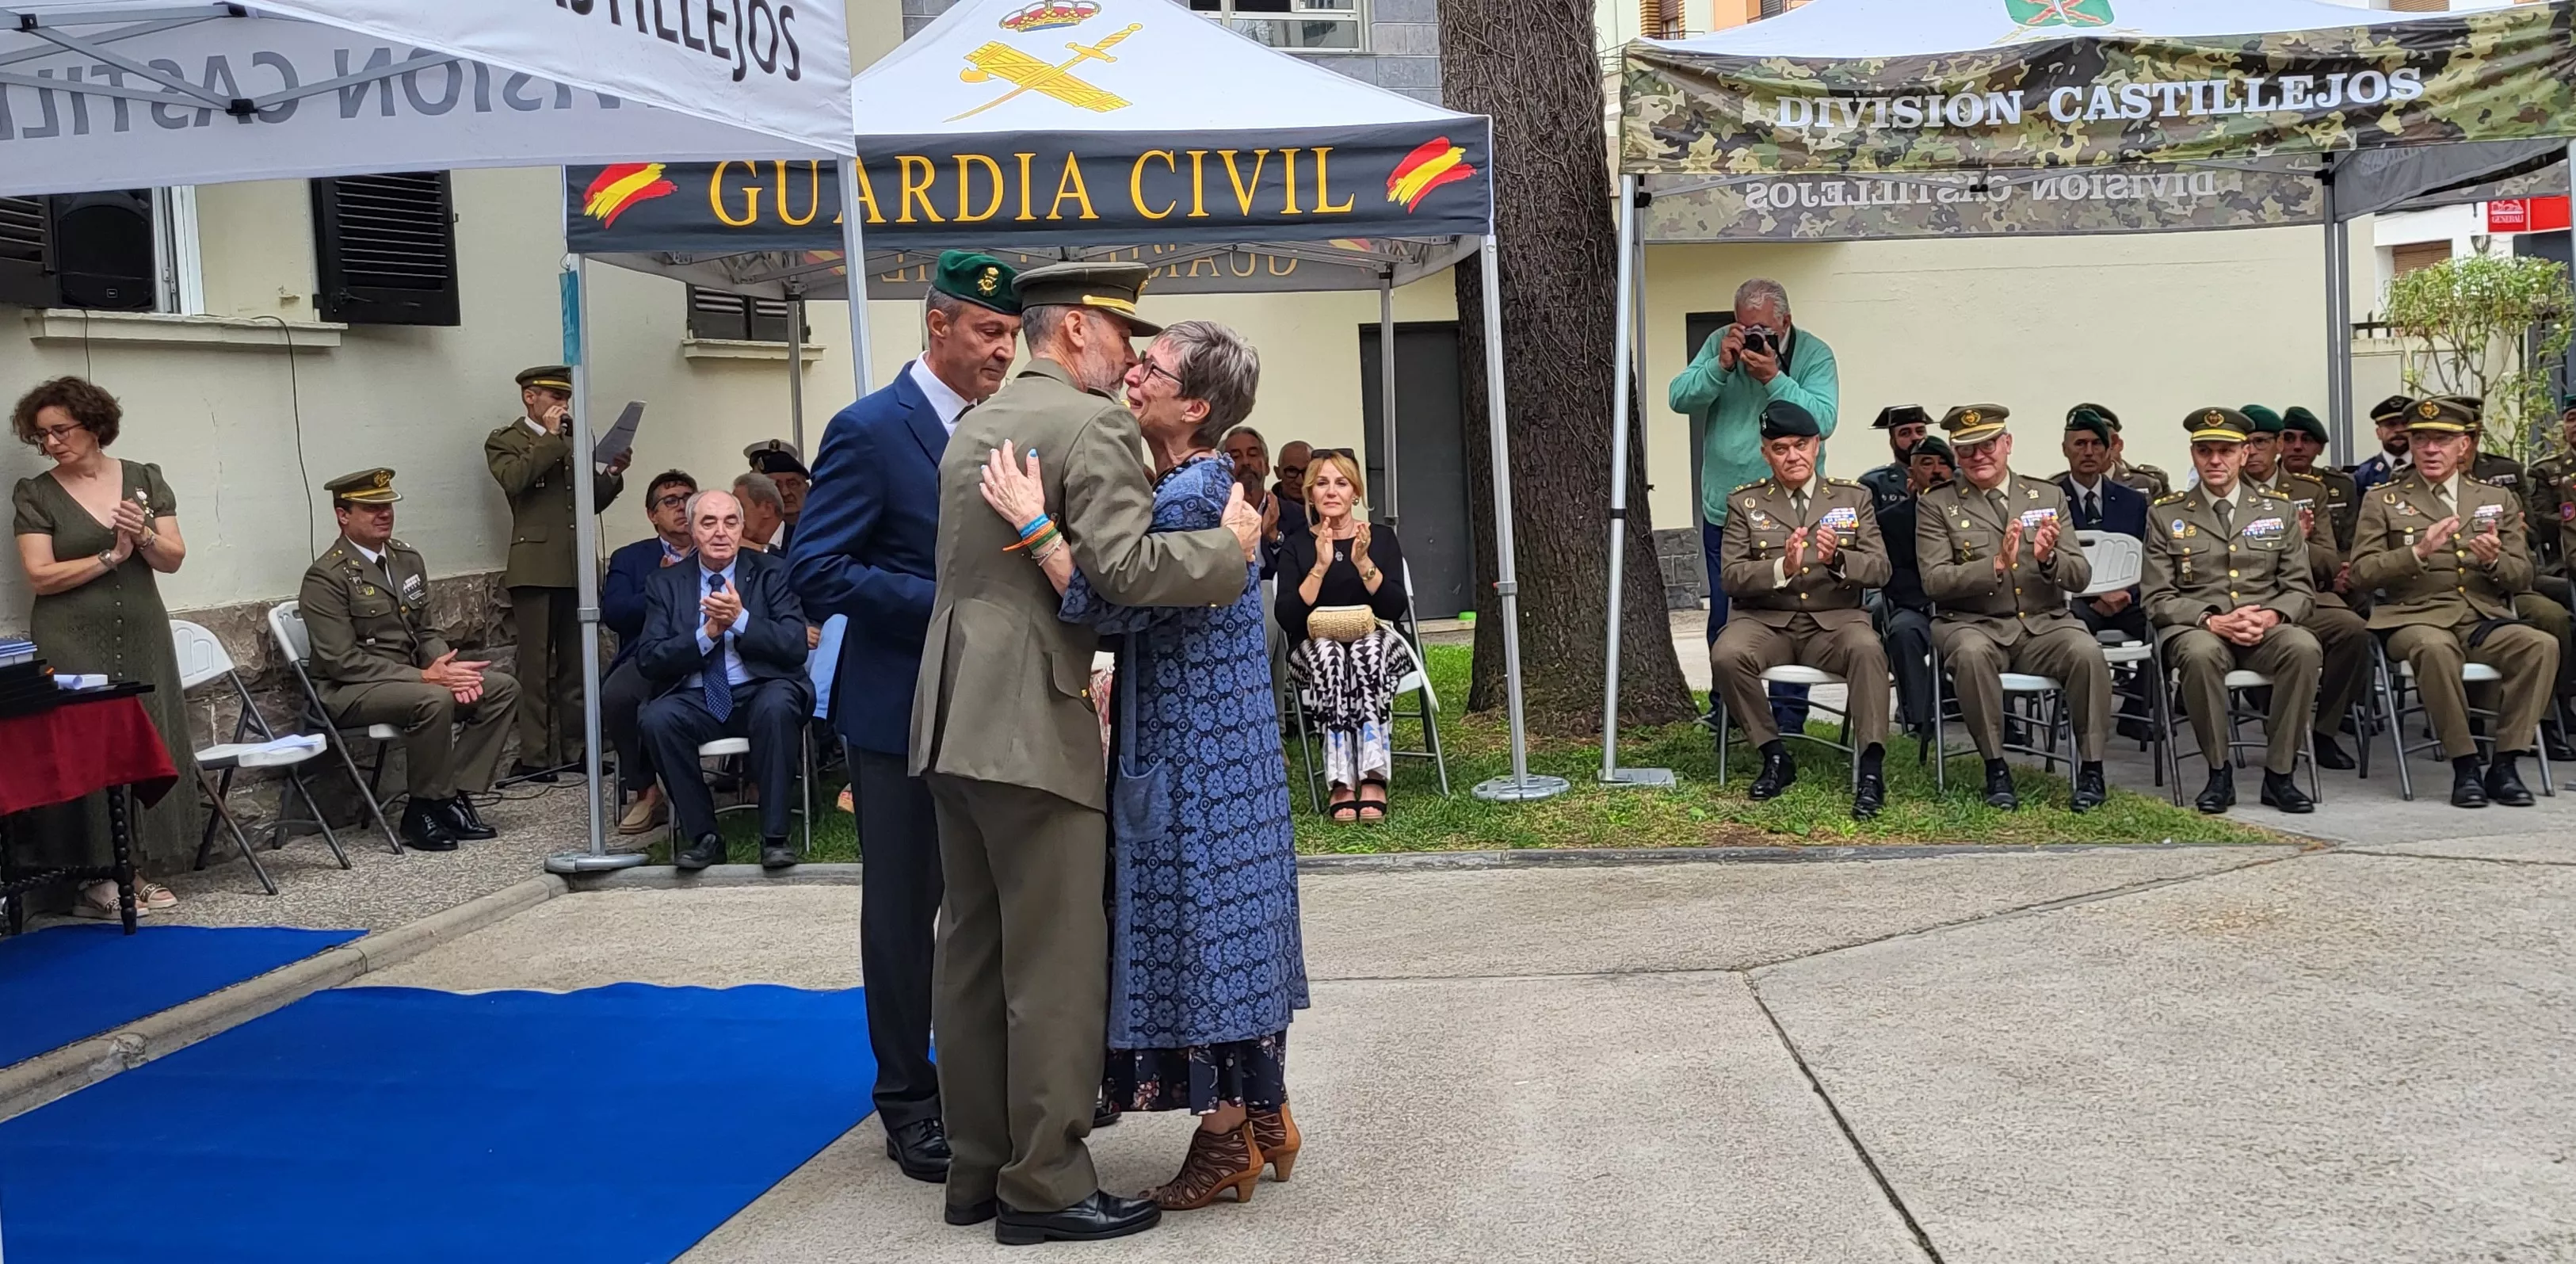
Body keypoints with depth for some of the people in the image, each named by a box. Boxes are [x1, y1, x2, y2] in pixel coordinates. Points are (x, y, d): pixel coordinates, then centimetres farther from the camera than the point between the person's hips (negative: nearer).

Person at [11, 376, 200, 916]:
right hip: (72, 645, -3)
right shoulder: (35, 494, 1)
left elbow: (173, 560, 4)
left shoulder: (144, 480, 7)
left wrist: (145, 535, -15)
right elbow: (41, 576, -7)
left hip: (141, 639, 3)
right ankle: (96, 877, -3)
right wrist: (111, 556, -12)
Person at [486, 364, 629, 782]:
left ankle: (574, 750, 13)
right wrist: (550, 437, -10)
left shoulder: (574, 439, 21)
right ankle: (533, 758, -3)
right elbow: (513, 480, -17)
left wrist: (613, 473, 2)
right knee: (535, 668, -5)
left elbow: (593, 501, 21)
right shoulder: (505, 441, 5)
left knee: (575, 667, 8)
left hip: (576, 568, 6)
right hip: (536, 569, -5)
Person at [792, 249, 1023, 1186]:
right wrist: (947, 601, -23)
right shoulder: (870, 431, -12)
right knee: (904, 909, 6)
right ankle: (909, 1099, 20)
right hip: (903, 710, -6)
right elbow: (816, 573, -18)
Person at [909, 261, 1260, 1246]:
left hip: (953, 717, 9)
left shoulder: (974, 426, 18)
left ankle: (977, 1168, 20)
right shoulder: (1092, 424, -10)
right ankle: (1046, 1185, 3)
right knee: (1057, 962, -2)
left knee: (972, 947, 12)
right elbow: (1127, 568, -20)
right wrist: (1231, 546, -8)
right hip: (1030, 723, -9)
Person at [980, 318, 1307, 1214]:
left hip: (1195, 751, -10)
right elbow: (1142, 598, 15)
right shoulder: (1200, 482, 11)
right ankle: (1265, 1118, 24)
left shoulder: (1190, 491, -19)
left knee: (1201, 924, -2)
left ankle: (1225, 1141, 8)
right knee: (1231, 925, 15)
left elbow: (1111, 608, -24)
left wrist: (1034, 523, -24)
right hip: (1222, 744, 10)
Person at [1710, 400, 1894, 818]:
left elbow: (1880, 569, 3)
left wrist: (1838, 560, -19)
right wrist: (1783, 568, -22)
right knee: (1726, 655, -31)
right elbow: (1731, 577, -2)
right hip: (1765, 621, 0)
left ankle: (1872, 767, -30)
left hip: (1834, 620, 0)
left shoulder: (1854, 497, 12)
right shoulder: (1744, 502, 9)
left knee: (1867, 649, -34)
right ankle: (1775, 756, -12)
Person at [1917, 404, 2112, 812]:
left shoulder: (2049, 496, 12)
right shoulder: (1937, 506, 5)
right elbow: (1935, 581, -7)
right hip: (1975, 624, -2)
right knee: (1972, 652, -36)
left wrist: (2049, 559, -16)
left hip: (2043, 623, 2)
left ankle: (2091, 769, -15)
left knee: (2087, 652, -29)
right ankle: (1996, 769, -22)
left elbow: (2080, 577, 7)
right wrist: (1996, 565, -21)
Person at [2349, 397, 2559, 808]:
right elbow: (2361, 572, 0)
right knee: (2435, 648, -38)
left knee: (2542, 645, -28)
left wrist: (2494, 560, -9)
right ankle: (2464, 766, -26)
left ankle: (2504, 766, -21)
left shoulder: (2497, 500, 20)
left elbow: (2522, 577, 15)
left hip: (2485, 620, 3)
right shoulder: (2382, 501, 11)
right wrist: (2418, 553, -17)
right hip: (2416, 619, -3)